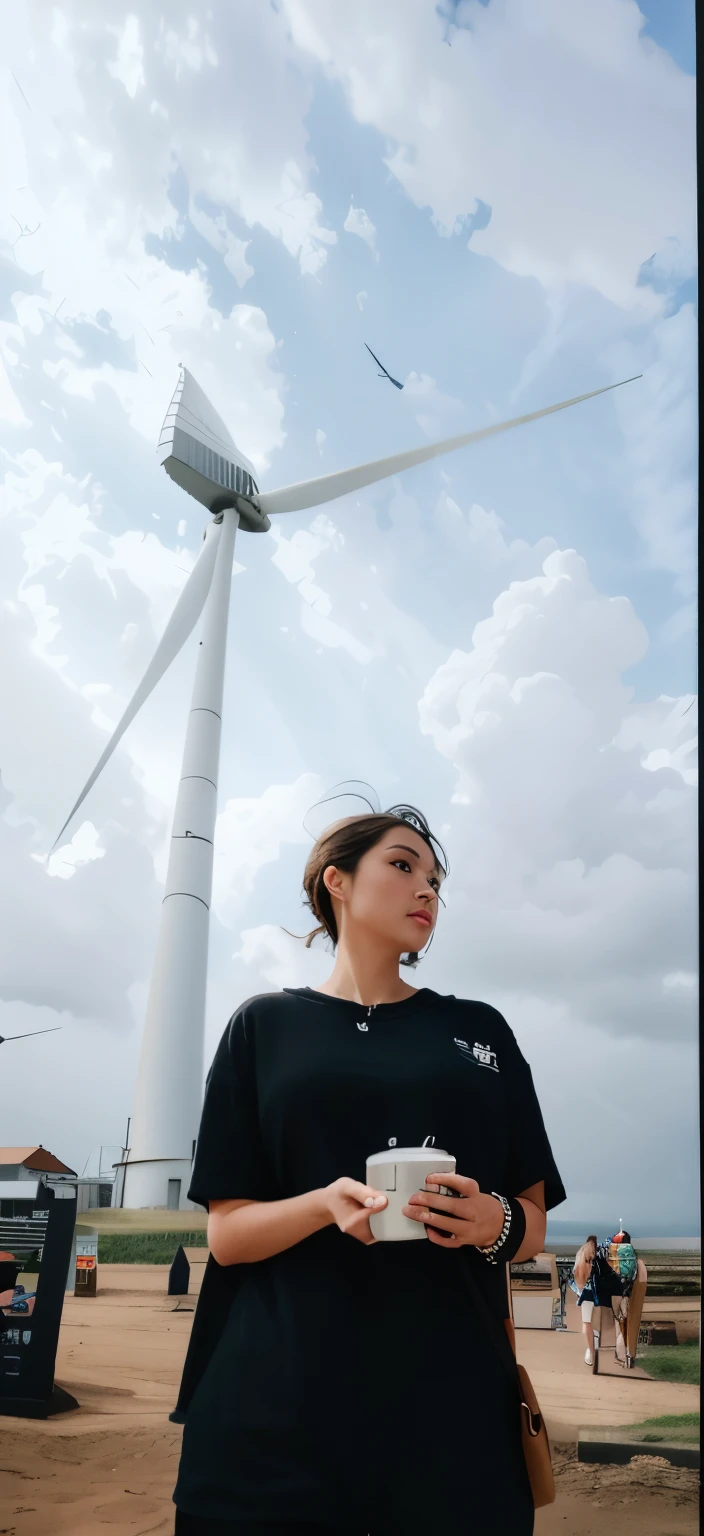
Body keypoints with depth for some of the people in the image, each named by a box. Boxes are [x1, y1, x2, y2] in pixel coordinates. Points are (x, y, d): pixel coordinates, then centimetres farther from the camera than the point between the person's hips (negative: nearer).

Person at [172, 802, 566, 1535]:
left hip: (450, 1403, 2)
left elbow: (535, 1223, 10)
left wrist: (496, 1222, -15)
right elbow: (227, 1232, 1)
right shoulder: (265, 1025, 3)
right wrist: (328, 1204, -20)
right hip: (279, 1410, -1)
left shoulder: (480, 1030, 9)